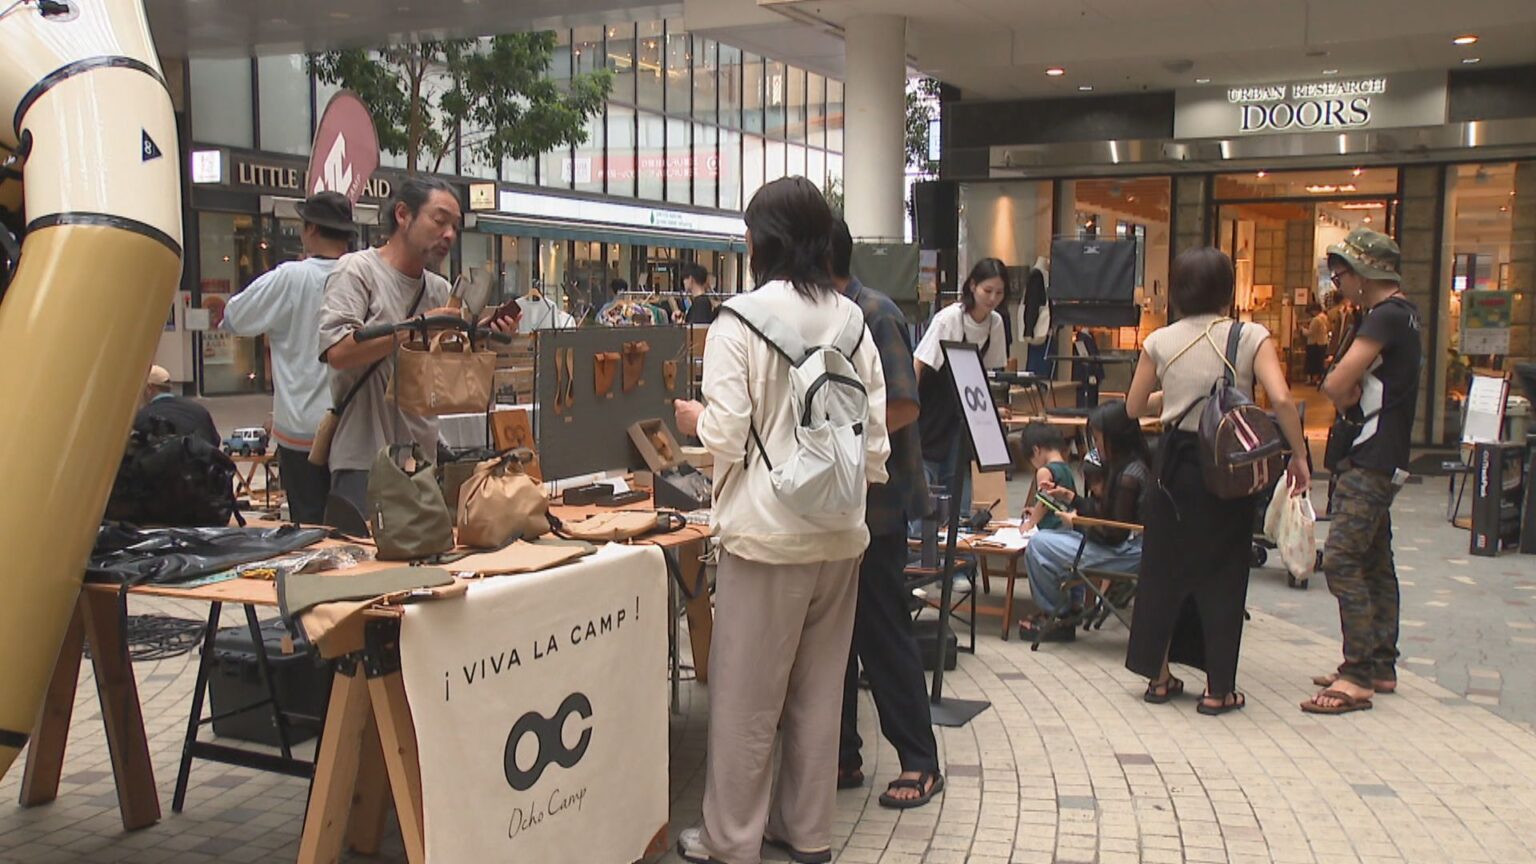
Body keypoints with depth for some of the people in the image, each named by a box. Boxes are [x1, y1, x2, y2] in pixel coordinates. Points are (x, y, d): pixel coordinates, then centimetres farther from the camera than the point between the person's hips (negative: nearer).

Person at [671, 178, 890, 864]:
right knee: (818, 689, 16)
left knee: (747, 695, 7)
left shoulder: (741, 319, -11)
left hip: (768, 531, -5)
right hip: (840, 531, 5)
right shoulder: (852, 319, 2)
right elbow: (875, 436, 2)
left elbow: (726, 437, -14)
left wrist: (696, 420, 7)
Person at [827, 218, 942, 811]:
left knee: (882, 632, 0)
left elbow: (903, 407, -20)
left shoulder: (874, 315, -14)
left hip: (875, 503, -8)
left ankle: (920, 763, 14)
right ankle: (842, 756, 24)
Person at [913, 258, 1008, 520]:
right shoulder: (948, 319, -19)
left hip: (960, 409, 6)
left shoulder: (995, 323, -1)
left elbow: (988, 370, 10)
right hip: (929, 405, -6)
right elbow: (918, 364, -18)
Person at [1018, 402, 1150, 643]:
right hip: (1126, 544, 11)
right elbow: (1103, 512, 15)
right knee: (1049, 537, 22)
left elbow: (1116, 534, -21)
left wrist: (1076, 523, -9)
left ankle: (1056, 615, 7)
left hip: (1127, 554, -11)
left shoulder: (1128, 477, -22)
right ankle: (1071, 606, 18)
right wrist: (1070, 497, 12)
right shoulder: (1131, 466, 8)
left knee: (1038, 545, -11)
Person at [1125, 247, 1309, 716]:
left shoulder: (1160, 342, 1)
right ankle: (1218, 689, 13)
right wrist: (1298, 455, -7)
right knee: (1222, 571, 7)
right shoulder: (1250, 337, -6)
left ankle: (1159, 676, 21)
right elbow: (1281, 400, -17)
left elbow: (1134, 407, 10)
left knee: (1164, 566, 14)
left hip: (1176, 463, 2)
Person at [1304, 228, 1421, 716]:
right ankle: (1381, 666, 22)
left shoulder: (1386, 317, -16)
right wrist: (1351, 393, -5)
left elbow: (1335, 386, -22)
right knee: (1375, 563, 14)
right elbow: (1350, 388, 17)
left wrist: (1344, 392, -1)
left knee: (1342, 561, -13)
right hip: (1379, 458, 11)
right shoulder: (1400, 315, 17)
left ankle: (1357, 677, -11)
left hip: (1372, 461, -11)